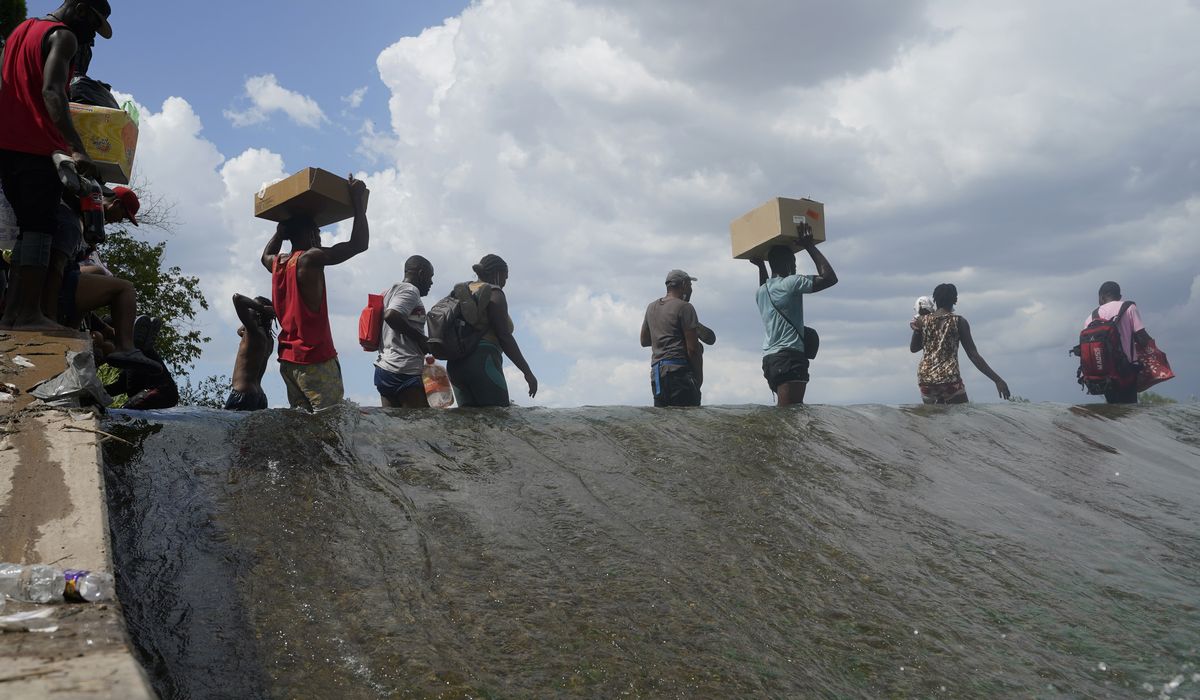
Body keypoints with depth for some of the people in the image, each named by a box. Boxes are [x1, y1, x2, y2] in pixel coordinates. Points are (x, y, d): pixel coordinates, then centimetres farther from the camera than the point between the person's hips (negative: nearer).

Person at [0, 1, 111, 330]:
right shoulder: (63, 36, -6)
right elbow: (52, 92, -22)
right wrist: (77, 149, -32)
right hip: (39, 148, -8)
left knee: (28, 226, 11)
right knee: (40, 228, -9)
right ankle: (30, 313, -14)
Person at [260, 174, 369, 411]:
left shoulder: (277, 263, 12)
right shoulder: (310, 260, -12)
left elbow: (265, 255, 39)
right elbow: (358, 244, -15)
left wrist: (281, 229, 37)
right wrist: (358, 201, -7)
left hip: (288, 359, 9)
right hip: (315, 359, -9)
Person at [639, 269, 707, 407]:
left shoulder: (651, 307, 18)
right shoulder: (684, 307, -4)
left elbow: (644, 341, 27)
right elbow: (692, 348, -9)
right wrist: (699, 375, -1)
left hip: (655, 371, 8)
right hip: (678, 370, -7)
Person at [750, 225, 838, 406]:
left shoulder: (761, 291, 18)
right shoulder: (790, 283, -6)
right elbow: (830, 278, -8)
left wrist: (760, 266, 39)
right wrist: (810, 247, -1)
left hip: (769, 358, 9)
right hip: (789, 357, -9)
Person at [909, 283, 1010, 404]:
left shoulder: (922, 321, 5)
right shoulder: (959, 321, -2)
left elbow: (913, 348, 19)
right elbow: (973, 355, -6)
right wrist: (997, 379, -6)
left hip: (925, 378, 3)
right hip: (949, 379, -3)